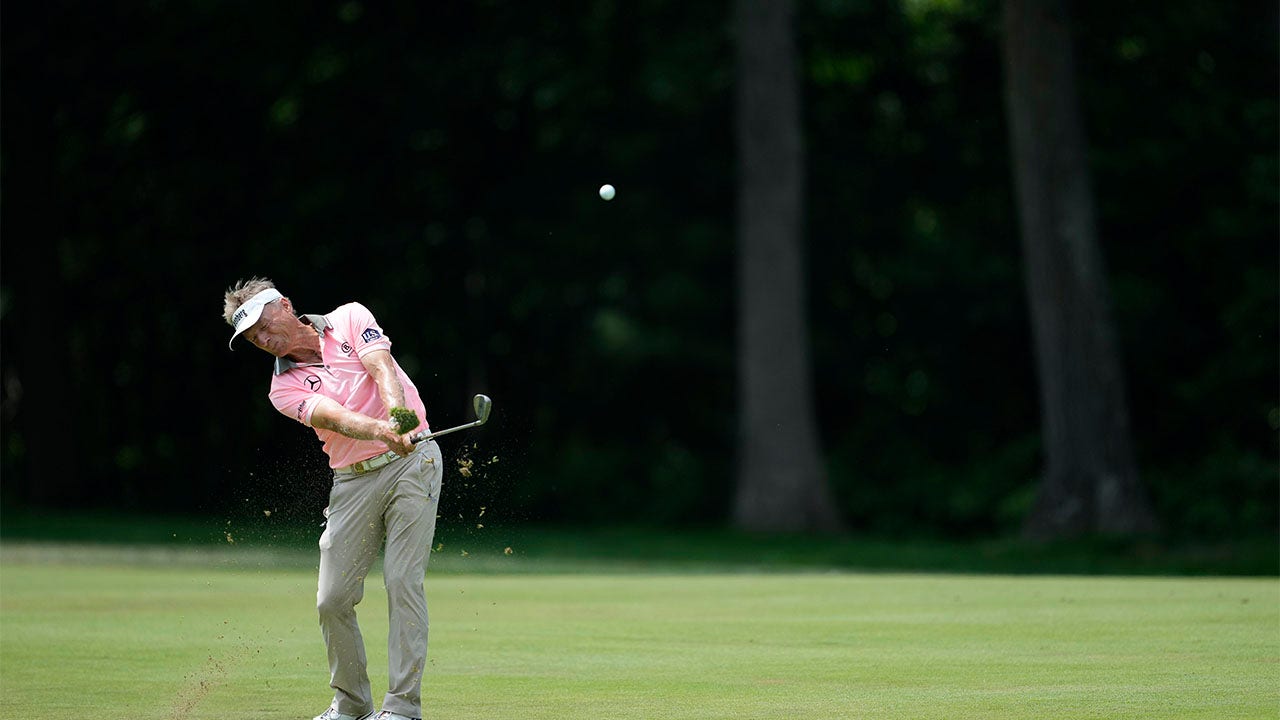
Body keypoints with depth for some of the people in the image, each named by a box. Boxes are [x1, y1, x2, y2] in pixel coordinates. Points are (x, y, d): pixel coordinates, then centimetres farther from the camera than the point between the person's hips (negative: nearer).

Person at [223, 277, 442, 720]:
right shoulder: (284, 388, 2)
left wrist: (400, 419, -34)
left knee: (403, 580, -12)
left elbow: (383, 370, -13)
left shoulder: (351, 319, 3)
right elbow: (334, 417, -17)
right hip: (354, 481, 3)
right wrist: (381, 430, -37)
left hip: (413, 462, -3)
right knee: (333, 599, -3)